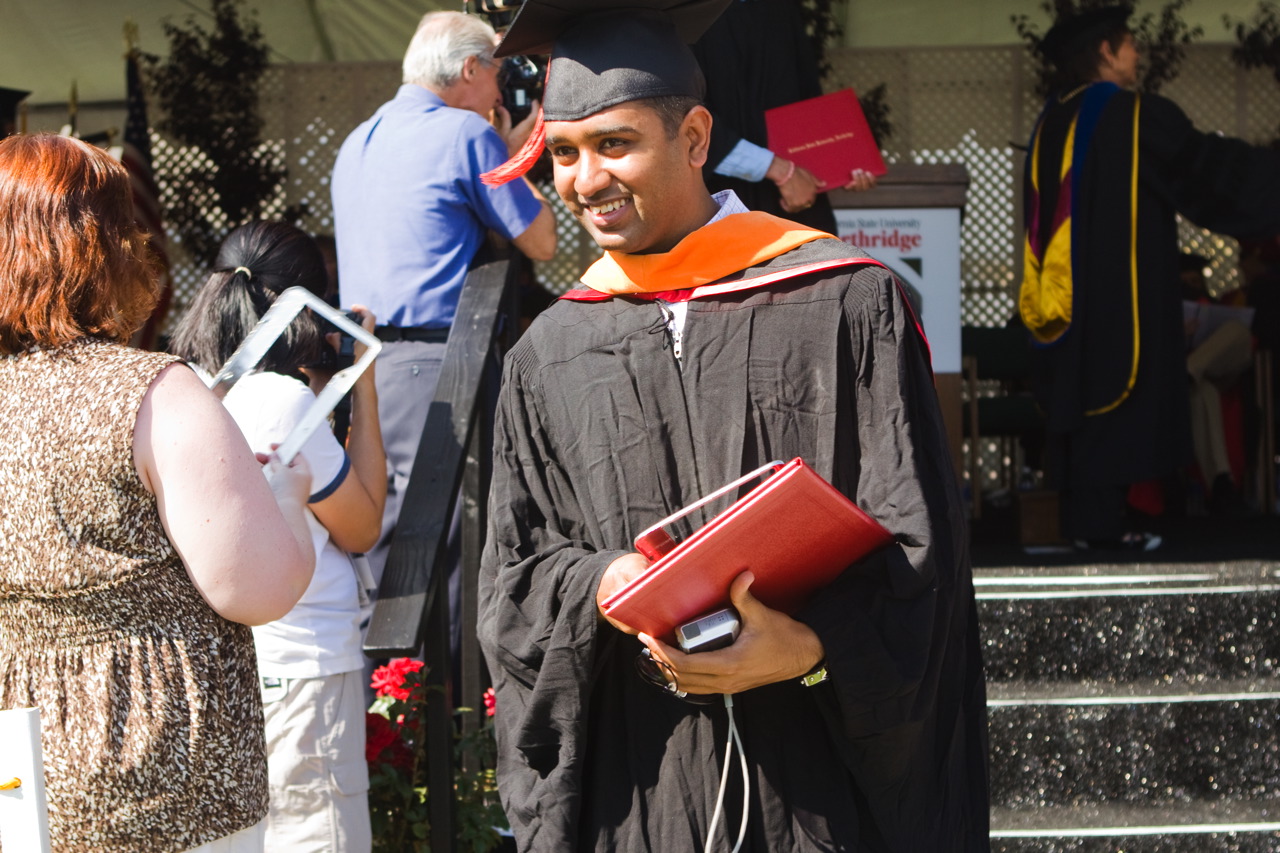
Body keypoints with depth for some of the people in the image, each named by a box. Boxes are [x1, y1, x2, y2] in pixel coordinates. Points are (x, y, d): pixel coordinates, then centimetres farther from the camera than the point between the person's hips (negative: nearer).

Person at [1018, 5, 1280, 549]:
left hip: (1066, 292, 7)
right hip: (1122, 292, -7)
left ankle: (1081, 516, 10)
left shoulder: (1051, 122, 11)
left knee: (1078, 397, 10)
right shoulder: (1137, 116, -10)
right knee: (1115, 397, -5)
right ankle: (1101, 522, -9)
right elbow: (1212, 168, -5)